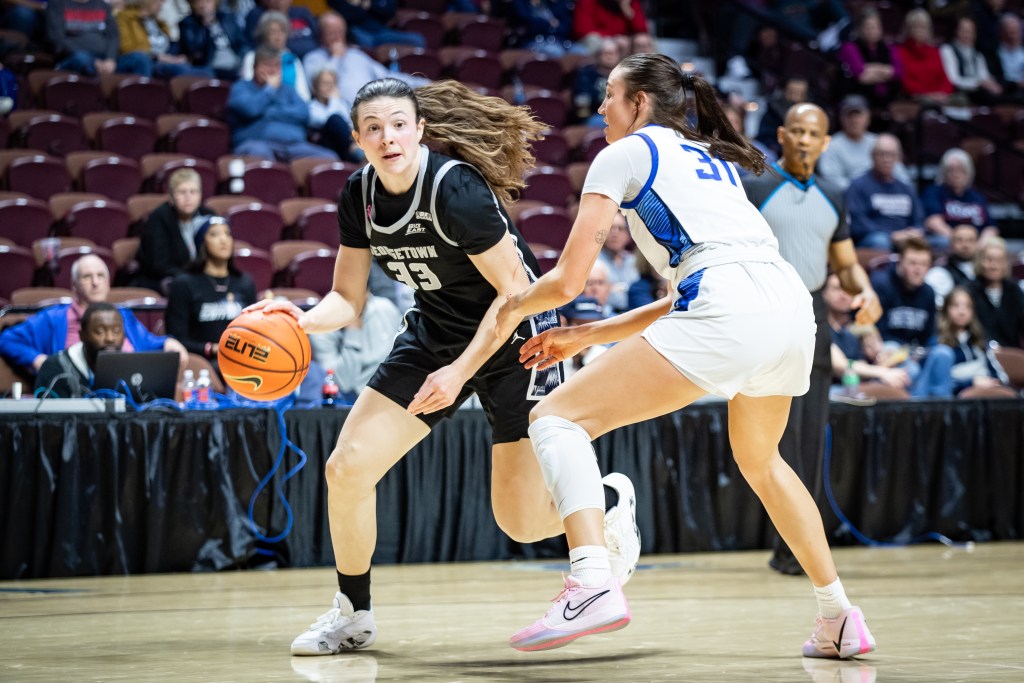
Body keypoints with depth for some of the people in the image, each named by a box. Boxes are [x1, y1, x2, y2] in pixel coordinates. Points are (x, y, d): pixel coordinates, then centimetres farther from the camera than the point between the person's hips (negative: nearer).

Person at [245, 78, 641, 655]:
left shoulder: (455, 187, -27)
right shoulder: (360, 195, -7)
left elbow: (514, 290, -21)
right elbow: (349, 299, 0)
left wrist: (459, 372, -25)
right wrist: (304, 320, -22)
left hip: (511, 339, -6)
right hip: (434, 334, 6)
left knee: (522, 522, -5)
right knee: (347, 468, -8)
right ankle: (354, 614, 13)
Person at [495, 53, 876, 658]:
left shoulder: (626, 154, 11)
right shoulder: (712, 160, 32)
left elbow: (568, 279, 7)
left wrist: (515, 306, 28)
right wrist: (586, 336, 35)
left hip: (730, 313, -8)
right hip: (793, 305, 8)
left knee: (557, 418, -5)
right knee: (760, 462, 34)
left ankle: (594, 585, -27)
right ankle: (842, 620, 34)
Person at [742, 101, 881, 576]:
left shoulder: (831, 199, 15)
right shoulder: (752, 187, -2)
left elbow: (845, 262, 22)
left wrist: (865, 291, 1)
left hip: (812, 316, 6)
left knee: (811, 434, 4)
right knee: (783, 428, -14)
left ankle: (792, 548, 9)